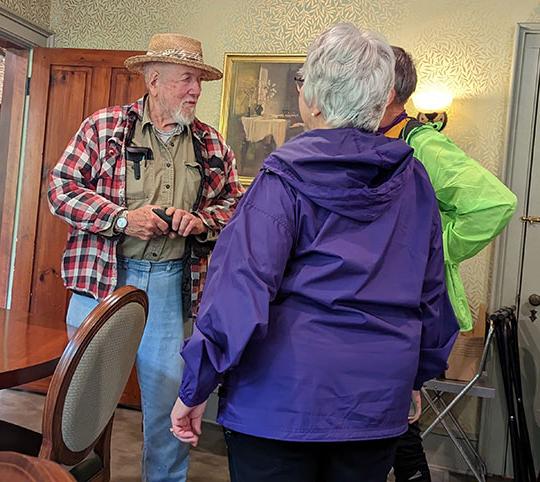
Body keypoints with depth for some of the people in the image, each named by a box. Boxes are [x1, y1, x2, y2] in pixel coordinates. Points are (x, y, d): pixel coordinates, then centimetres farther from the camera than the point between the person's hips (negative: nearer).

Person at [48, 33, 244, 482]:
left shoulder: (211, 144, 8)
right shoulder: (103, 126, -1)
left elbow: (234, 202, 13)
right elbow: (61, 187, -3)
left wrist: (201, 221, -8)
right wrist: (122, 218, -15)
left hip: (172, 281, 3)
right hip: (102, 275, -2)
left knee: (169, 393, 10)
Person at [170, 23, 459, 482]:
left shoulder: (286, 177, -11)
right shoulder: (413, 180, 4)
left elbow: (240, 289, -17)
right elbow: (431, 292, 10)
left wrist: (195, 389, -9)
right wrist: (415, 376, 22)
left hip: (285, 397, -4)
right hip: (380, 401, 5)